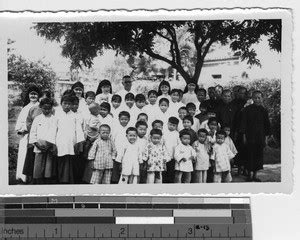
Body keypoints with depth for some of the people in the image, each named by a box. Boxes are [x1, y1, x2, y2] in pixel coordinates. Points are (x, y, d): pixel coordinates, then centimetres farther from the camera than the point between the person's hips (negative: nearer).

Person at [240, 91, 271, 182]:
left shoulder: (263, 110, 7)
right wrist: (244, 136, -6)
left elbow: (267, 125, 11)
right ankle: (250, 174, 5)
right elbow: (243, 123, -2)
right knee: (250, 155, -3)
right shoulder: (247, 109, -1)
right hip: (250, 136, -3)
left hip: (260, 137, 3)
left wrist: (266, 137, 7)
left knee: (258, 155, 4)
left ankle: (255, 175, 12)